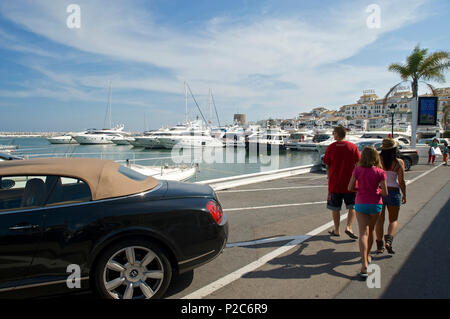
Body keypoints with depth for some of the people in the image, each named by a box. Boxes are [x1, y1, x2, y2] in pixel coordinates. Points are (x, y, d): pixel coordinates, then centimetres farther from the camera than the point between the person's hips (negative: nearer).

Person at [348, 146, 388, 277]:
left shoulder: (357, 170, -8)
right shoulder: (380, 172, -9)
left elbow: (350, 188, -6)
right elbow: (385, 193, -9)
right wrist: (377, 191, 11)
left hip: (360, 204, -1)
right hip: (375, 204, 1)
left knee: (363, 233, -3)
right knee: (370, 231, 21)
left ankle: (364, 264, -16)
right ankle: (367, 255, 39)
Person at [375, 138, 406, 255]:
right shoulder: (399, 162, -8)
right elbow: (401, 181, -7)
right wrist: (404, 195, 6)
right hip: (393, 192, -1)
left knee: (379, 220, 11)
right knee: (394, 220, 15)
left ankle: (379, 246, 13)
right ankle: (388, 241, -5)